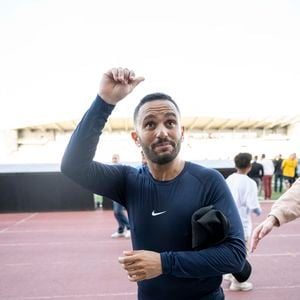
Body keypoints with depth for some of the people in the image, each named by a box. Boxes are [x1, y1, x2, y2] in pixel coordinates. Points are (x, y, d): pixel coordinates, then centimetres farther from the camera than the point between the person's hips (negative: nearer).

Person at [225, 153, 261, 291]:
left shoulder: (229, 179, 2)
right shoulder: (249, 183, -17)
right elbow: (254, 206, -19)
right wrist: (258, 211, 1)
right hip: (241, 222, -6)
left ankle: (230, 273, 37)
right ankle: (237, 282, 21)